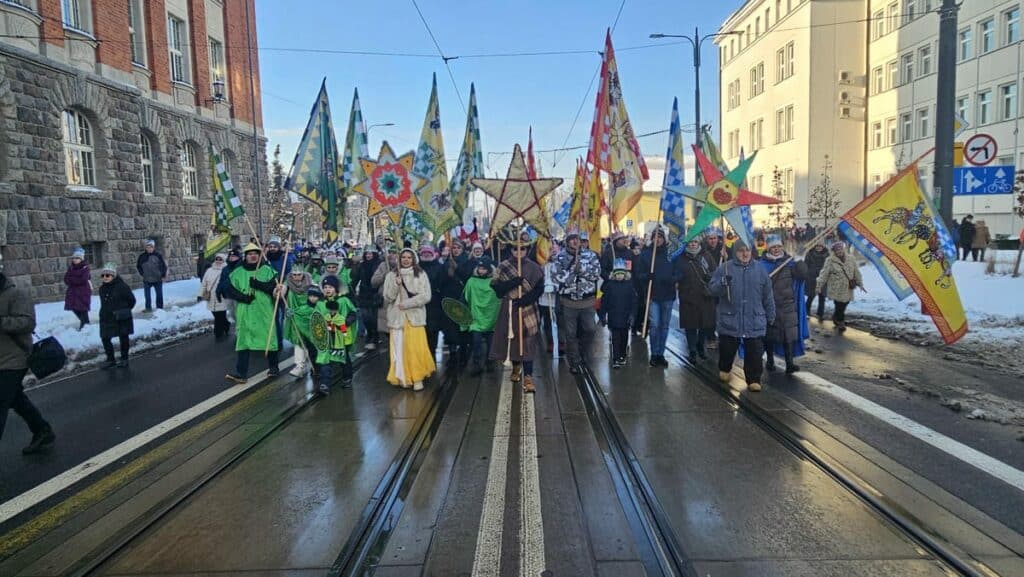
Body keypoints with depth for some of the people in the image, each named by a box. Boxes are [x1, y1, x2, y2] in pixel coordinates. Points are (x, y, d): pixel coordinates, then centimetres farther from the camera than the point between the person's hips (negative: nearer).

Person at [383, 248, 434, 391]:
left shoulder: (421, 275, 4)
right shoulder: (391, 275, 7)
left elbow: (426, 296, -4)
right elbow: (388, 297, 1)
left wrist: (406, 303, -10)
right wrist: (396, 284, -15)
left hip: (415, 316, -1)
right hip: (397, 316, 1)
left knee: (416, 348, -8)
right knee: (399, 348, 1)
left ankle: (417, 378, 2)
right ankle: (402, 377, 12)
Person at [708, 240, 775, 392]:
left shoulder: (760, 270, 6)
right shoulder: (725, 268, -1)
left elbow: (768, 297, 11)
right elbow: (712, 288, -5)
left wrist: (771, 318, 13)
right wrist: (723, 283, -25)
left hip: (755, 322, 1)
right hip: (729, 321, -1)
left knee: (755, 353, -1)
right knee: (727, 349, 12)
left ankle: (754, 380, 12)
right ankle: (724, 370, 38)